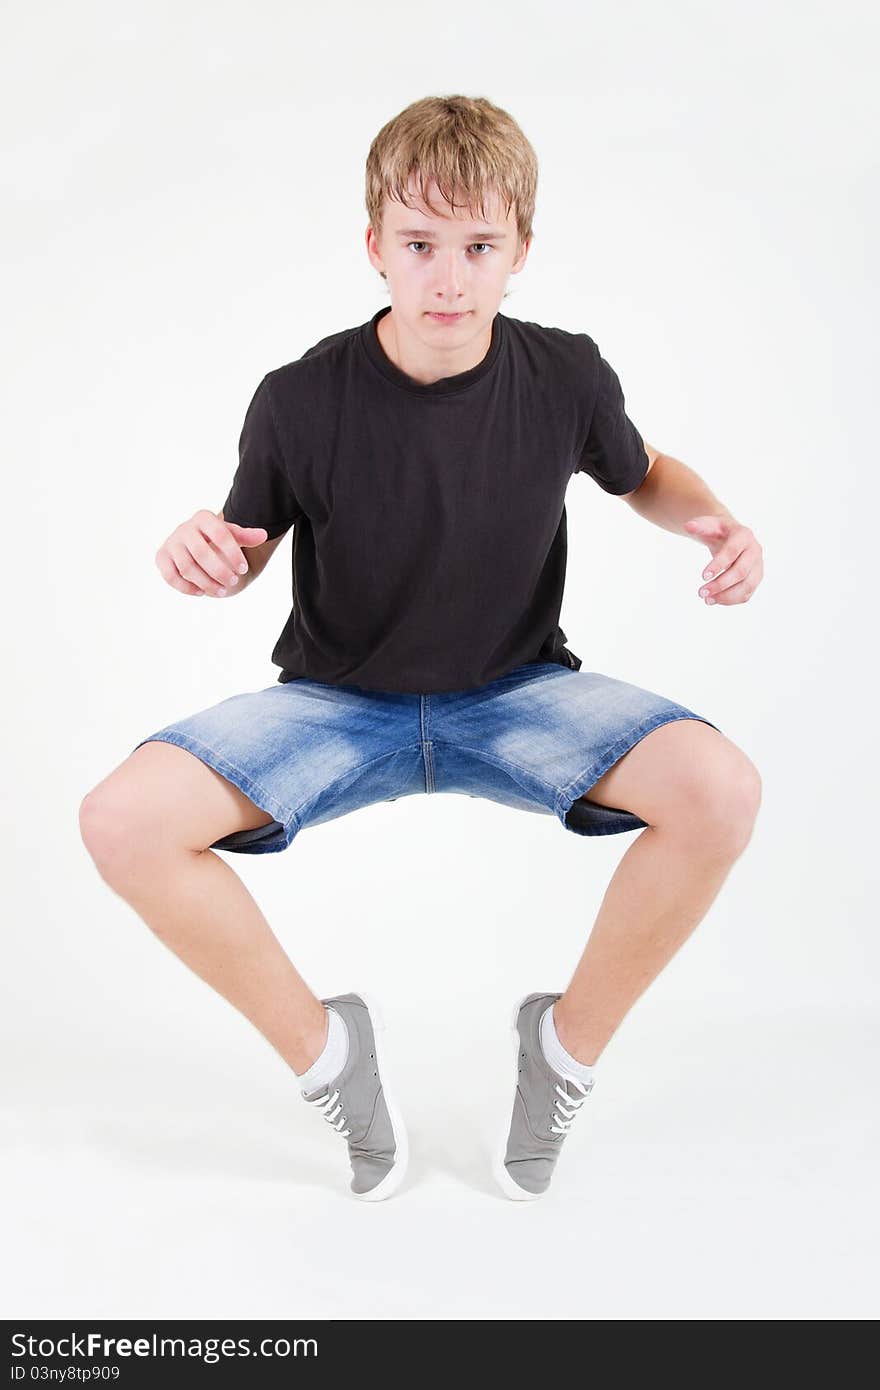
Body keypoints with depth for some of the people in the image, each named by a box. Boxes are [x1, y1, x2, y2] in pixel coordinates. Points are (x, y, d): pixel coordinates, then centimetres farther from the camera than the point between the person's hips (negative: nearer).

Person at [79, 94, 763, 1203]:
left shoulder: (567, 378, -10)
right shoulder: (300, 401, -14)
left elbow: (640, 474, 12)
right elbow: (247, 550, 3)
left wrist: (718, 523, -10)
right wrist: (202, 551, -22)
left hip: (517, 694, 1)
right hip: (337, 702, 0)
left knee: (720, 789, -27)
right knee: (122, 821, -24)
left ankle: (570, 1043, 0)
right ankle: (323, 1051, 0)